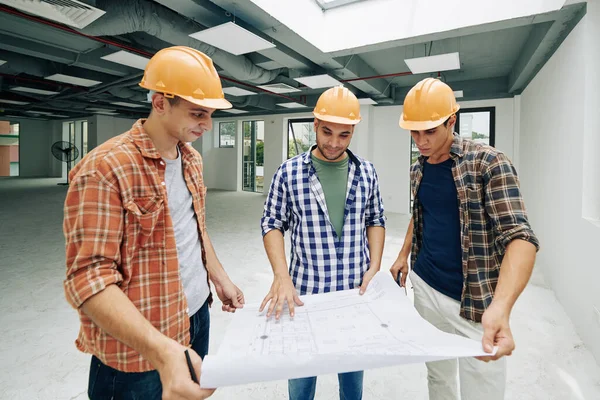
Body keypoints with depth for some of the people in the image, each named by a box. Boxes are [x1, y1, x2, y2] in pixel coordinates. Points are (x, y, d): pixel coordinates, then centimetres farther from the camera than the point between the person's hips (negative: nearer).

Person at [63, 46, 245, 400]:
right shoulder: (105, 168, -22)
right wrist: (164, 350, -35)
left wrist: (219, 277, 11)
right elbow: (88, 278, -25)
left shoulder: (192, 159, 4)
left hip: (198, 316, 7)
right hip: (140, 351, -7)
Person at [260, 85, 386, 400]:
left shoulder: (366, 172, 0)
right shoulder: (289, 172, -8)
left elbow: (375, 221, 9)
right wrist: (281, 275, -17)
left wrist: (374, 267, -4)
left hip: (357, 291, 3)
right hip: (305, 291, -2)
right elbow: (272, 224, -4)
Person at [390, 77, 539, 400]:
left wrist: (500, 308, -38)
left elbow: (520, 237, -23)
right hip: (425, 288, 5)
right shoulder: (418, 169, 5)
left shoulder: (488, 163, -14)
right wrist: (403, 257, 14)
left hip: (473, 302, -5)